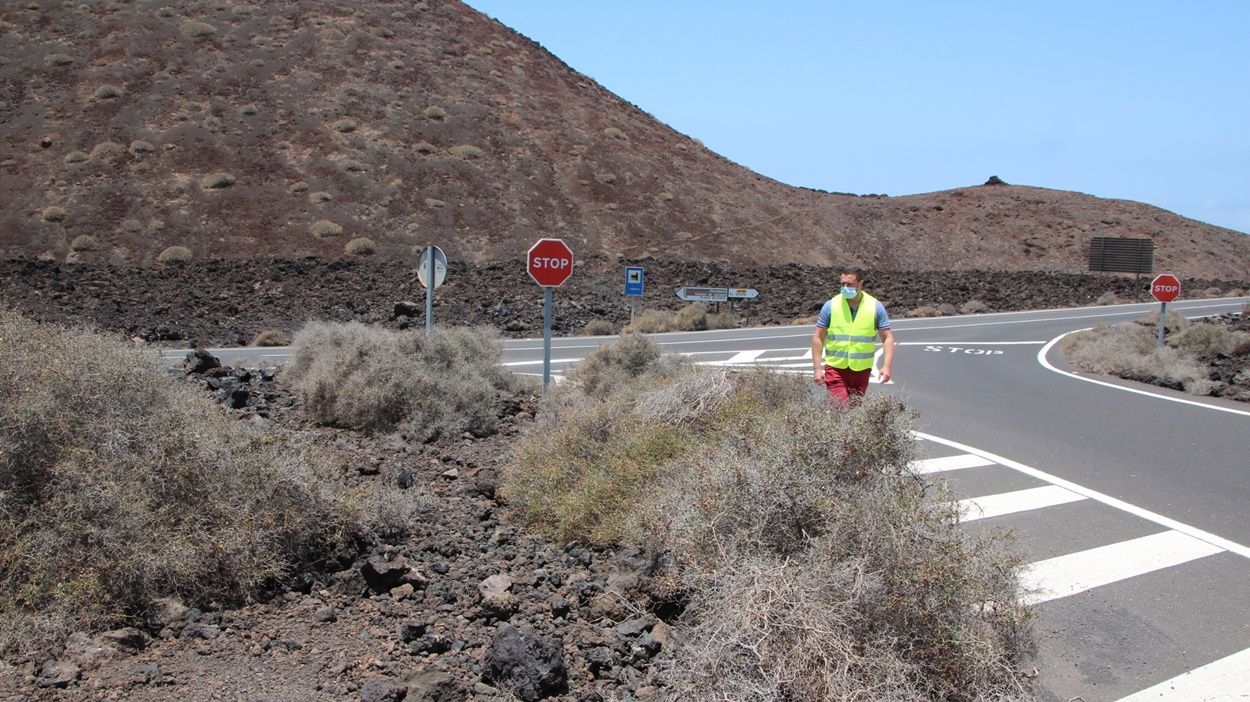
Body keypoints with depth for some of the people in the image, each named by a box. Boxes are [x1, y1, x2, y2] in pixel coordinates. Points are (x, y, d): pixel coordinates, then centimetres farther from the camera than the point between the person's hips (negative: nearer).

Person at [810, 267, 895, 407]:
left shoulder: (875, 307, -2)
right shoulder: (831, 306, -4)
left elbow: (887, 338, 1)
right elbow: (818, 338, 0)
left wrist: (887, 366, -11)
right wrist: (817, 368, -5)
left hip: (862, 369, 2)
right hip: (836, 368, -2)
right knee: (840, 408, -14)